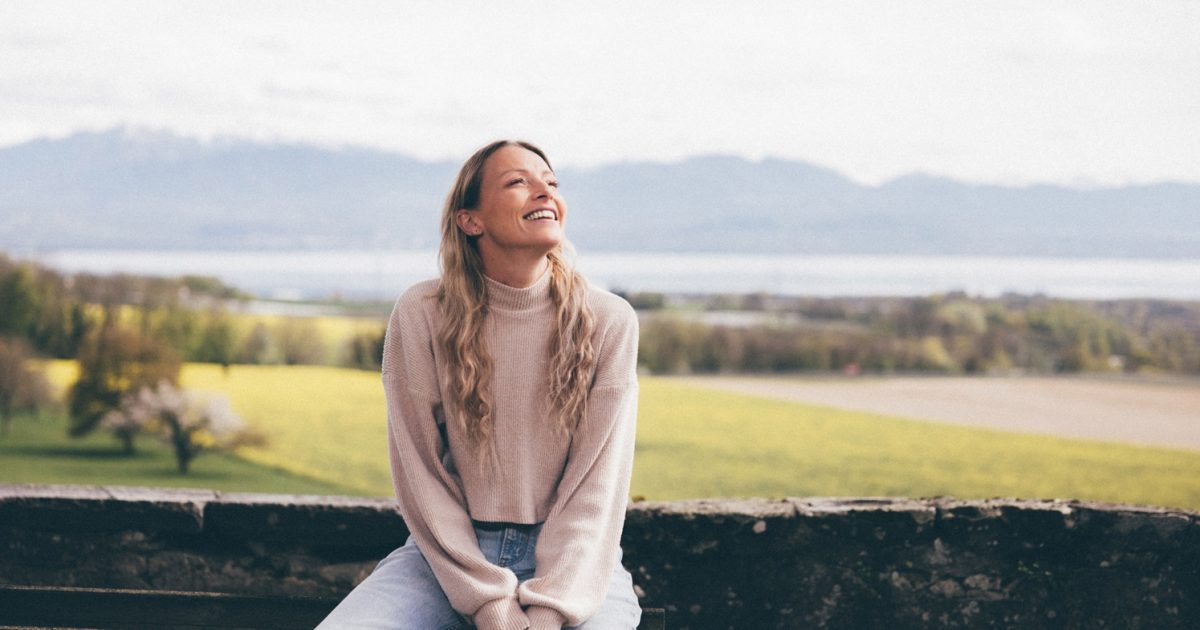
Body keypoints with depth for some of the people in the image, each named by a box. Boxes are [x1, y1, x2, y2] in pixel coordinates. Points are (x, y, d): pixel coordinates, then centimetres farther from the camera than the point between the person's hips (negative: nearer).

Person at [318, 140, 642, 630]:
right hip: (448, 554, 0)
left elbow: (598, 485, -5)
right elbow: (419, 474, -3)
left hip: (571, 562, 0)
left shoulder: (608, 321, -1)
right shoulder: (421, 315, -2)